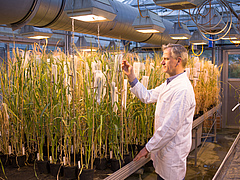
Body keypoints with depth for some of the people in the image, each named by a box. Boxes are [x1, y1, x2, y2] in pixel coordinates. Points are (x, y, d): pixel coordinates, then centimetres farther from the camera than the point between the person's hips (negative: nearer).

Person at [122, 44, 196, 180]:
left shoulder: (183, 89, -26)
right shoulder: (169, 84, 7)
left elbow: (170, 127, -28)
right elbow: (147, 96, 13)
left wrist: (149, 148, -20)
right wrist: (131, 76, 6)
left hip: (173, 152, -9)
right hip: (164, 146, 9)